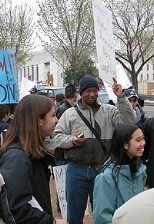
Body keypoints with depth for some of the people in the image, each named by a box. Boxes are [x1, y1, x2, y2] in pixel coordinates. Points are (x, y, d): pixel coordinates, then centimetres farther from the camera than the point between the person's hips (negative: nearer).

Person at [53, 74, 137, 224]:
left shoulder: (109, 111, 3)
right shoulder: (69, 113, 3)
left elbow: (129, 123, -10)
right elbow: (57, 136, 5)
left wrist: (121, 98, -17)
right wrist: (71, 140, -14)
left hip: (101, 170, 0)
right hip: (76, 170, 0)